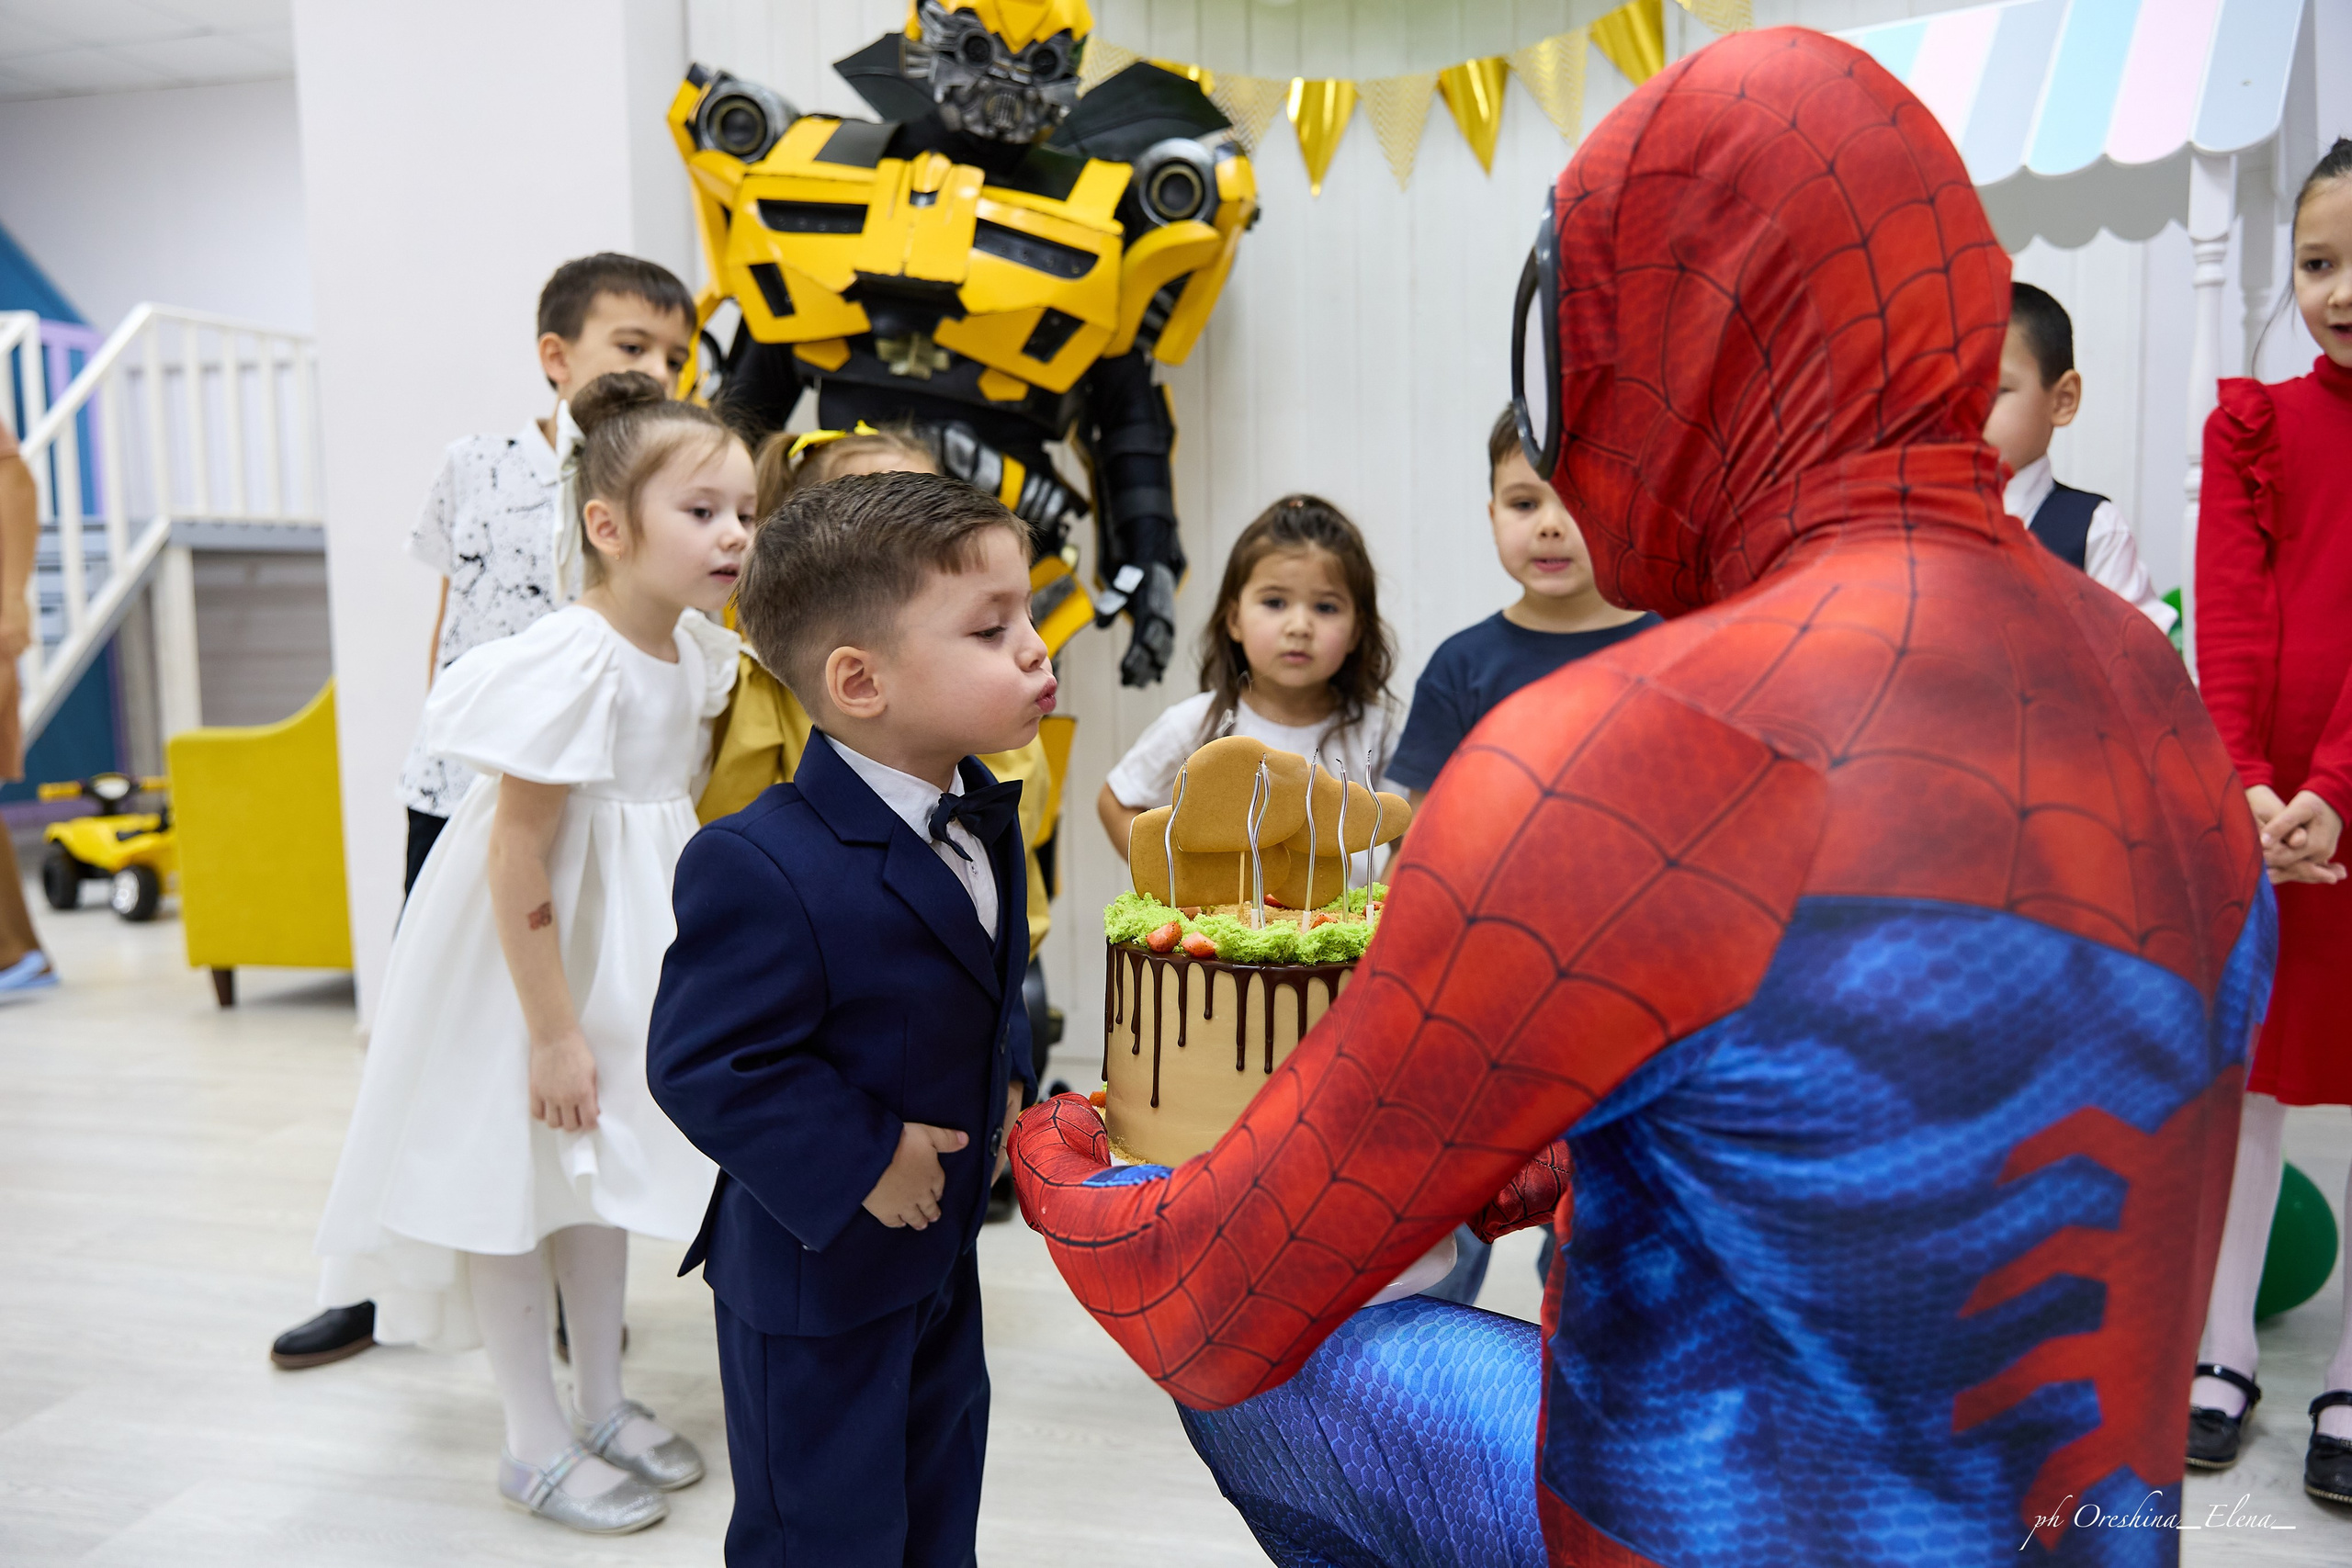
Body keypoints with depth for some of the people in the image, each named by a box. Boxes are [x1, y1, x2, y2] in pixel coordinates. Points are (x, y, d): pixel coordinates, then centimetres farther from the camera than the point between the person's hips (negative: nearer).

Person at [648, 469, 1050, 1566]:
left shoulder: (979, 818, -3)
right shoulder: (764, 869, -32)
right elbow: (702, 1066, -29)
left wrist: (1004, 1078, 1)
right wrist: (858, 1164, -25)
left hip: (943, 1248, 8)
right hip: (814, 1280, -8)